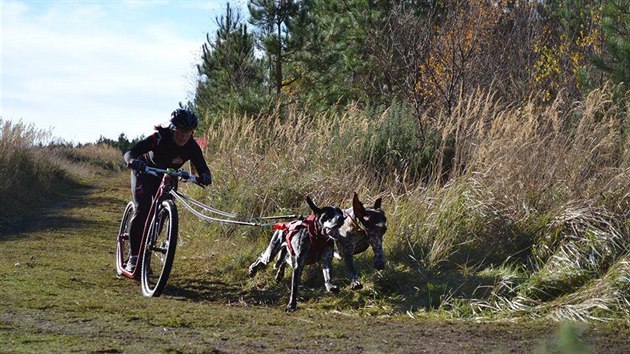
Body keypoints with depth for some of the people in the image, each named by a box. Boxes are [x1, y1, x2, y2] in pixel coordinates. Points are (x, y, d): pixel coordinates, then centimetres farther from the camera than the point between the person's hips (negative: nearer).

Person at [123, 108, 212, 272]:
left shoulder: (192, 147, -22)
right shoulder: (159, 138, -34)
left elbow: (202, 168, -26)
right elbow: (130, 153, -40)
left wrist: (205, 177, -50)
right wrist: (133, 161, -64)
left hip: (166, 177, 4)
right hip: (144, 173, -4)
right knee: (142, 211, -20)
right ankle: (134, 257, -14)